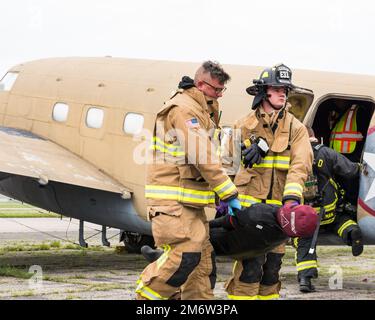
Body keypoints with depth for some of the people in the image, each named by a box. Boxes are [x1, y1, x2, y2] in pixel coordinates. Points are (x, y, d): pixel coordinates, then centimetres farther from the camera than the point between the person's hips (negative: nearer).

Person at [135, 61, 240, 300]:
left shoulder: (201, 110, 20)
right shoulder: (183, 109, -13)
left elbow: (206, 158, 23)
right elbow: (203, 159, -20)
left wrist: (221, 196, 13)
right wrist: (229, 194, -17)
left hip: (191, 202, 10)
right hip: (172, 200, -10)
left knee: (204, 258, 8)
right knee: (186, 253, -18)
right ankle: (147, 296, -6)